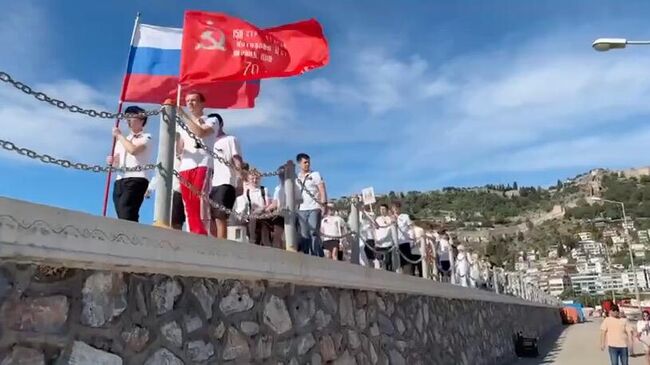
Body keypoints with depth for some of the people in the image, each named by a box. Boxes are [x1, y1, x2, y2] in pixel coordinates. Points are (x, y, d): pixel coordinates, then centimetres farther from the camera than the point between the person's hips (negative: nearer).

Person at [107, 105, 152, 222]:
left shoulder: (146, 137, 7)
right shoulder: (122, 140, 28)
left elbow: (133, 150, -12)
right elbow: (116, 162, 28)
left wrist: (119, 136, 1)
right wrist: (111, 161, 4)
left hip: (136, 179, -7)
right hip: (119, 181, 7)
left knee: (126, 214, -23)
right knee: (121, 215, -2)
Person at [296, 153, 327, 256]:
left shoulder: (315, 174, 8)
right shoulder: (296, 178, 16)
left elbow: (322, 190, 0)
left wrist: (324, 204, -13)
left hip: (314, 208, -3)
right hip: (301, 210, 3)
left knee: (314, 233, -8)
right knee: (304, 234, 1)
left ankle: (318, 256, -7)